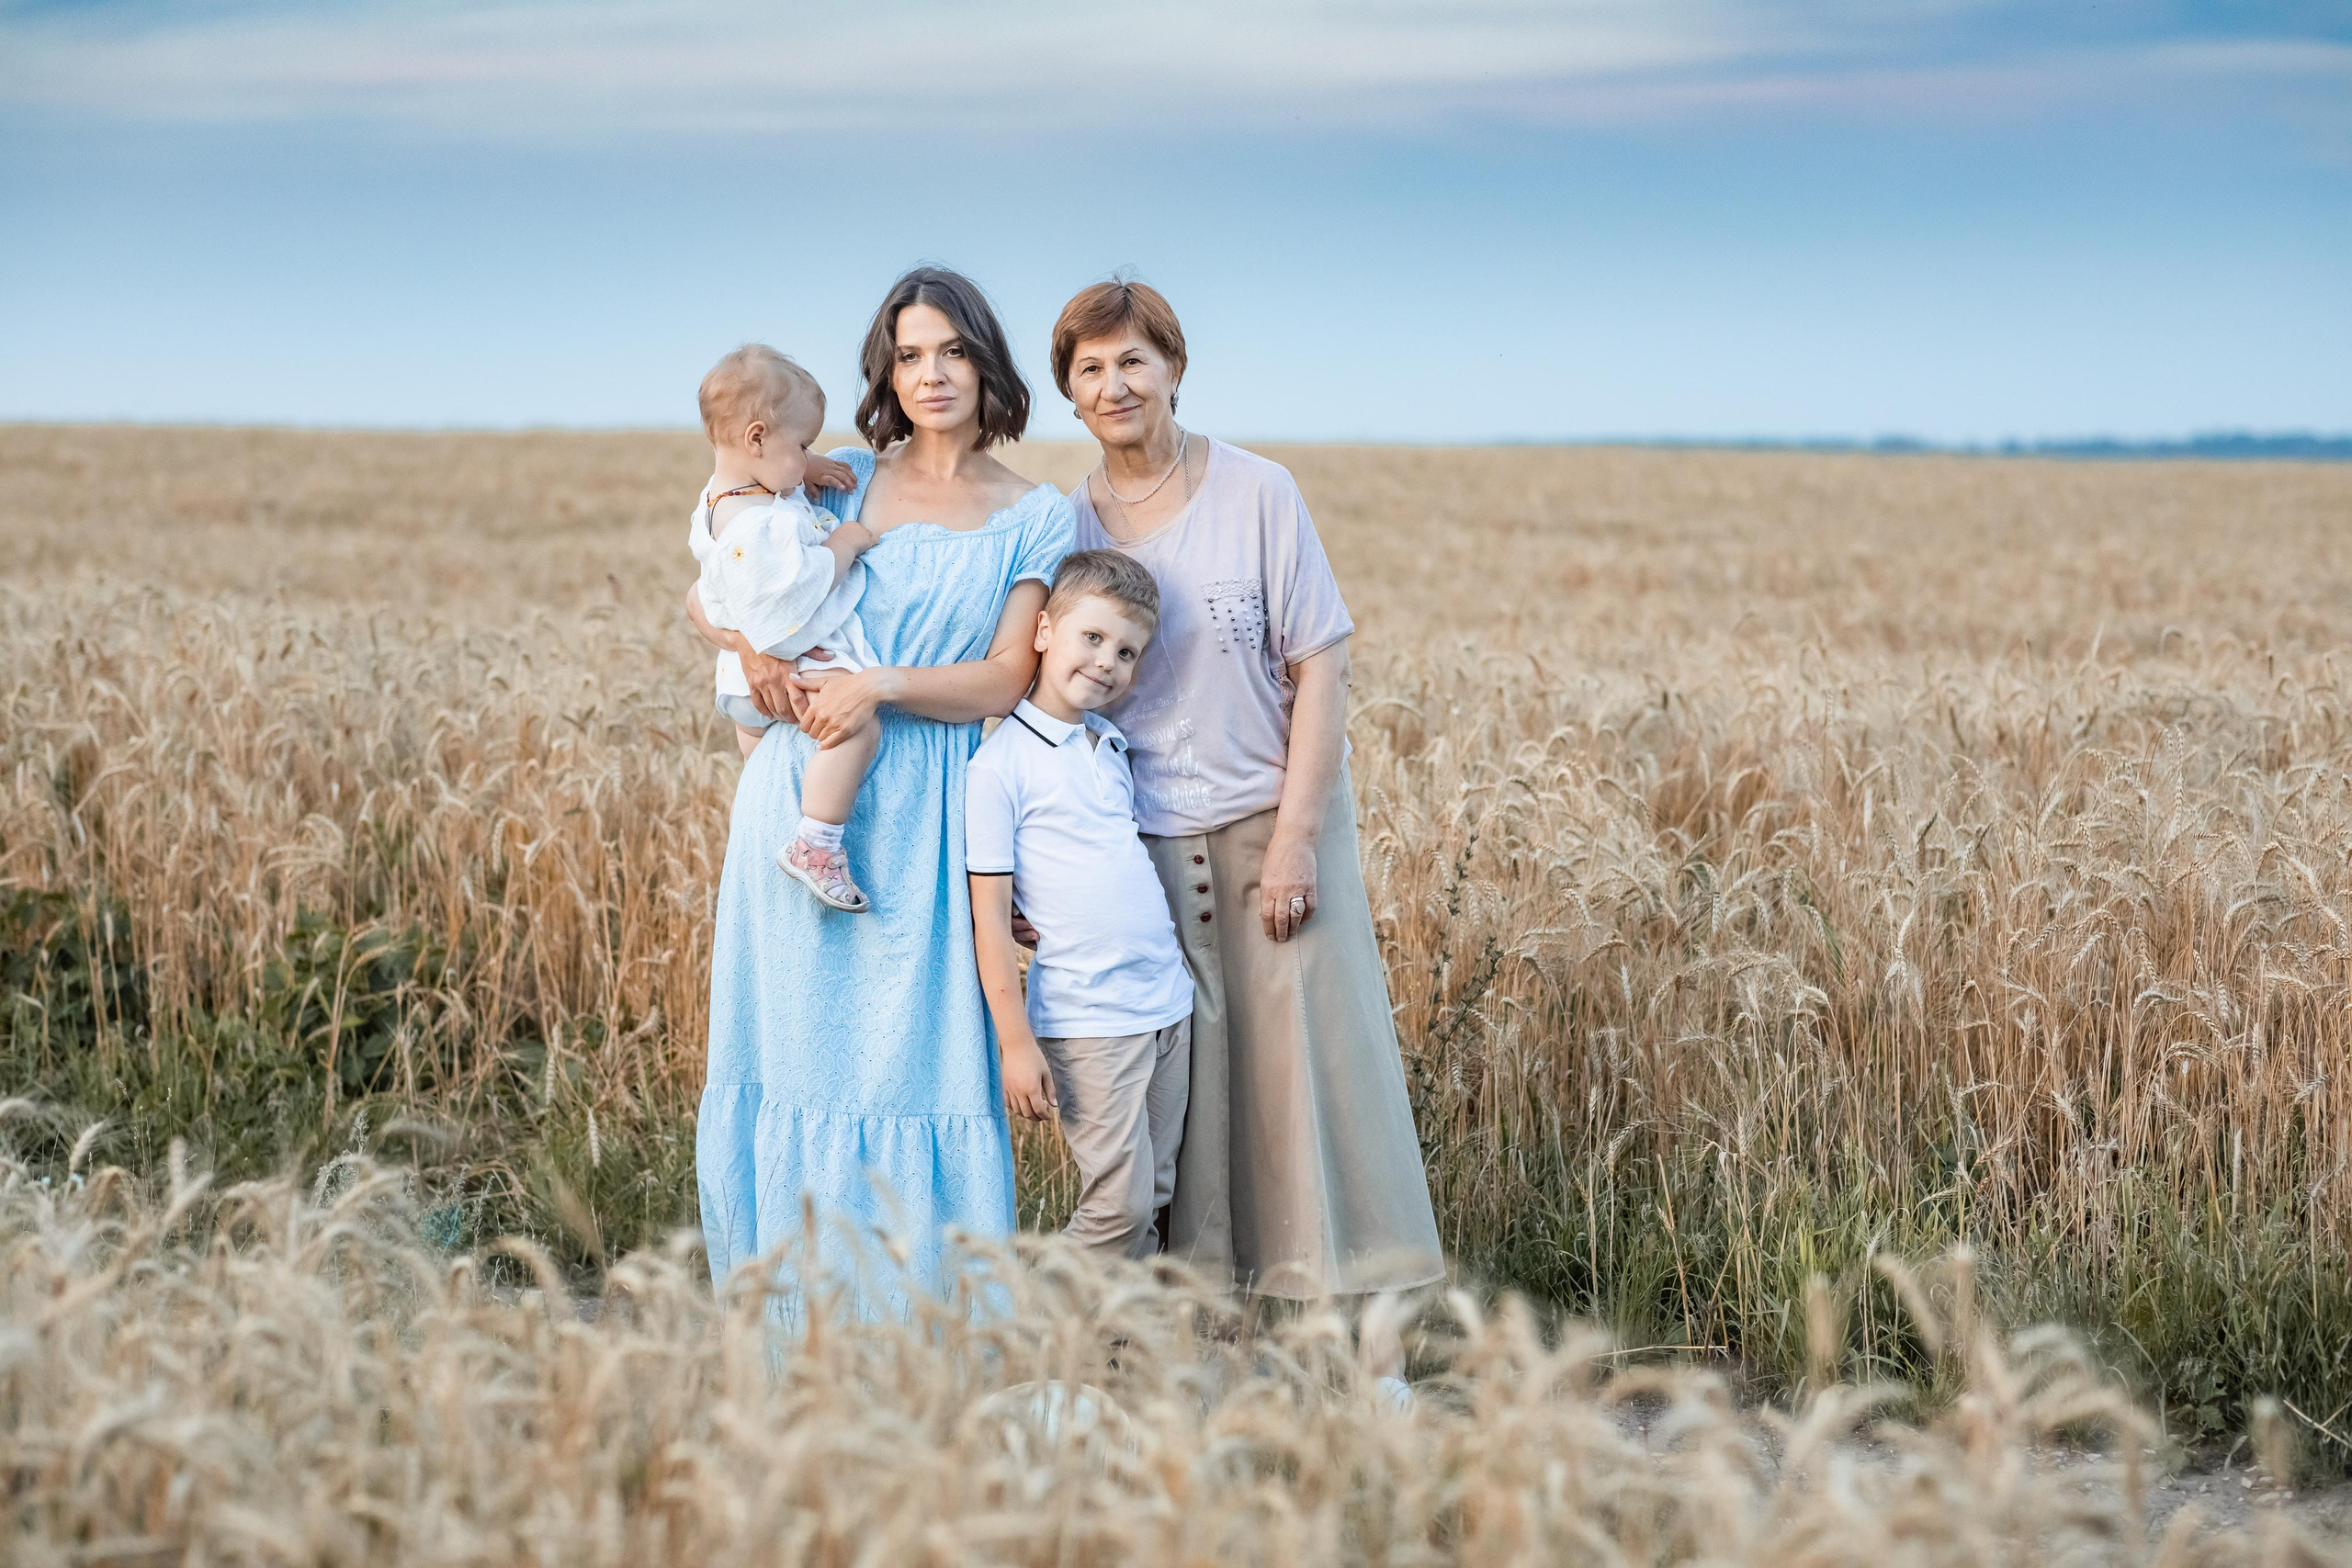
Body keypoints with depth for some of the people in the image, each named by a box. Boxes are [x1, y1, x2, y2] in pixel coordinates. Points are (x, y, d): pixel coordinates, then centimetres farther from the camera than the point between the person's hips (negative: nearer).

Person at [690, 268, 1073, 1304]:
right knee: (792, 1044, 6)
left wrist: (882, 685, -17)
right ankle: (787, 1318, 17)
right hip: (803, 790, 2)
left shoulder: (1037, 517, 6)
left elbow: (1006, 681, -2)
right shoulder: (844, 482, 10)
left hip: (921, 820, -2)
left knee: (915, 1054, -1)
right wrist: (754, 648, -11)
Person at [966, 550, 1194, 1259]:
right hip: (1088, 1020, -7)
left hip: (1169, 1004, 7)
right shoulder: (1001, 762, -9)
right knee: (1119, 1200, -7)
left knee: (1155, 1195, 10)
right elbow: (989, 914, -11)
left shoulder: (1114, 746, 12)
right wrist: (1016, 1041, -14)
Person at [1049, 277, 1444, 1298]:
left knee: (1306, 1060, -2)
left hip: (1271, 828, -2)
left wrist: (1294, 839, -12)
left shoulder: (1258, 494, -4)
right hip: (1141, 848, 2)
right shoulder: (1065, 524, 4)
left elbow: (1320, 673, -6)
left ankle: (1337, 1305, 8)